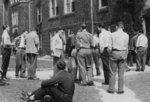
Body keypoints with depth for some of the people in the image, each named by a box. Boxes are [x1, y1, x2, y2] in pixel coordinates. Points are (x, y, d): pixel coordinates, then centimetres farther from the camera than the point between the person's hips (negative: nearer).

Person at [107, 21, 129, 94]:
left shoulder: (112, 34, -4)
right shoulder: (126, 35, 0)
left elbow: (110, 47, -5)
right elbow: (126, 47, 3)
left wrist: (110, 53, 10)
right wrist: (126, 55, 13)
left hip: (114, 53, -1)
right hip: (123, 53, 1)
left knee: (113, 72, 6)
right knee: (121, 73, 6)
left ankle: (111, 89, 8)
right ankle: (120, 89, 9)